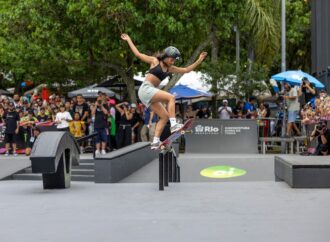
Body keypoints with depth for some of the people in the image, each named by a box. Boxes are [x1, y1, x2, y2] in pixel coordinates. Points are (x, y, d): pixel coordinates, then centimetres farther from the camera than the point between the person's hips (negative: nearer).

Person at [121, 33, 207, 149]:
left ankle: (155, 142, -3)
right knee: (171, 97, -23)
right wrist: (128, 40, 8)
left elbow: (186, 70, 18)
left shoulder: (170, 68, 17)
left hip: (151, 94, 8)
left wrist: (199, 60, 13)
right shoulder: (154, 61, 2)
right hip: (146, 89, -8)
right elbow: (138, 54, 5)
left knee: (164, 116, -1)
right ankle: (173, 125, -31)